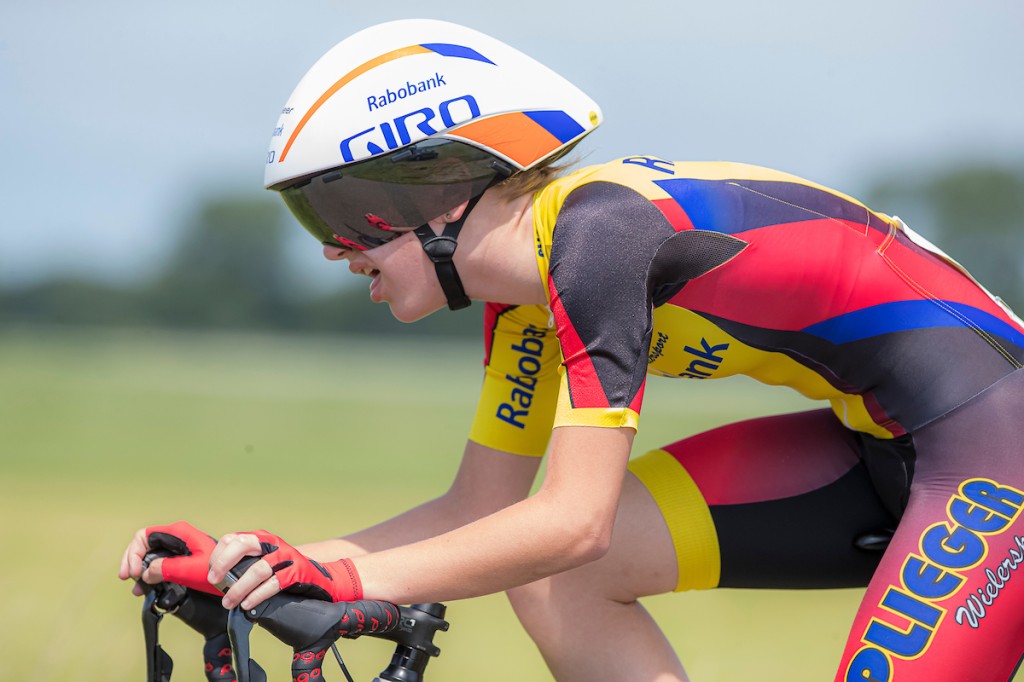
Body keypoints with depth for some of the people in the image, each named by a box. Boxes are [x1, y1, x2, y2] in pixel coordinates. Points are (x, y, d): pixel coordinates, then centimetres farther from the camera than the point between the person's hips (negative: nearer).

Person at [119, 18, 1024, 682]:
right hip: (879, 455, 9)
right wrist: (255, 565, 1)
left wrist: (350, 579, -27)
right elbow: (480, 514, 10)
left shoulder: (595, 228, -22)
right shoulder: (527, 292, 5)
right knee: (549, 577, -3)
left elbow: (575, 520, -26)